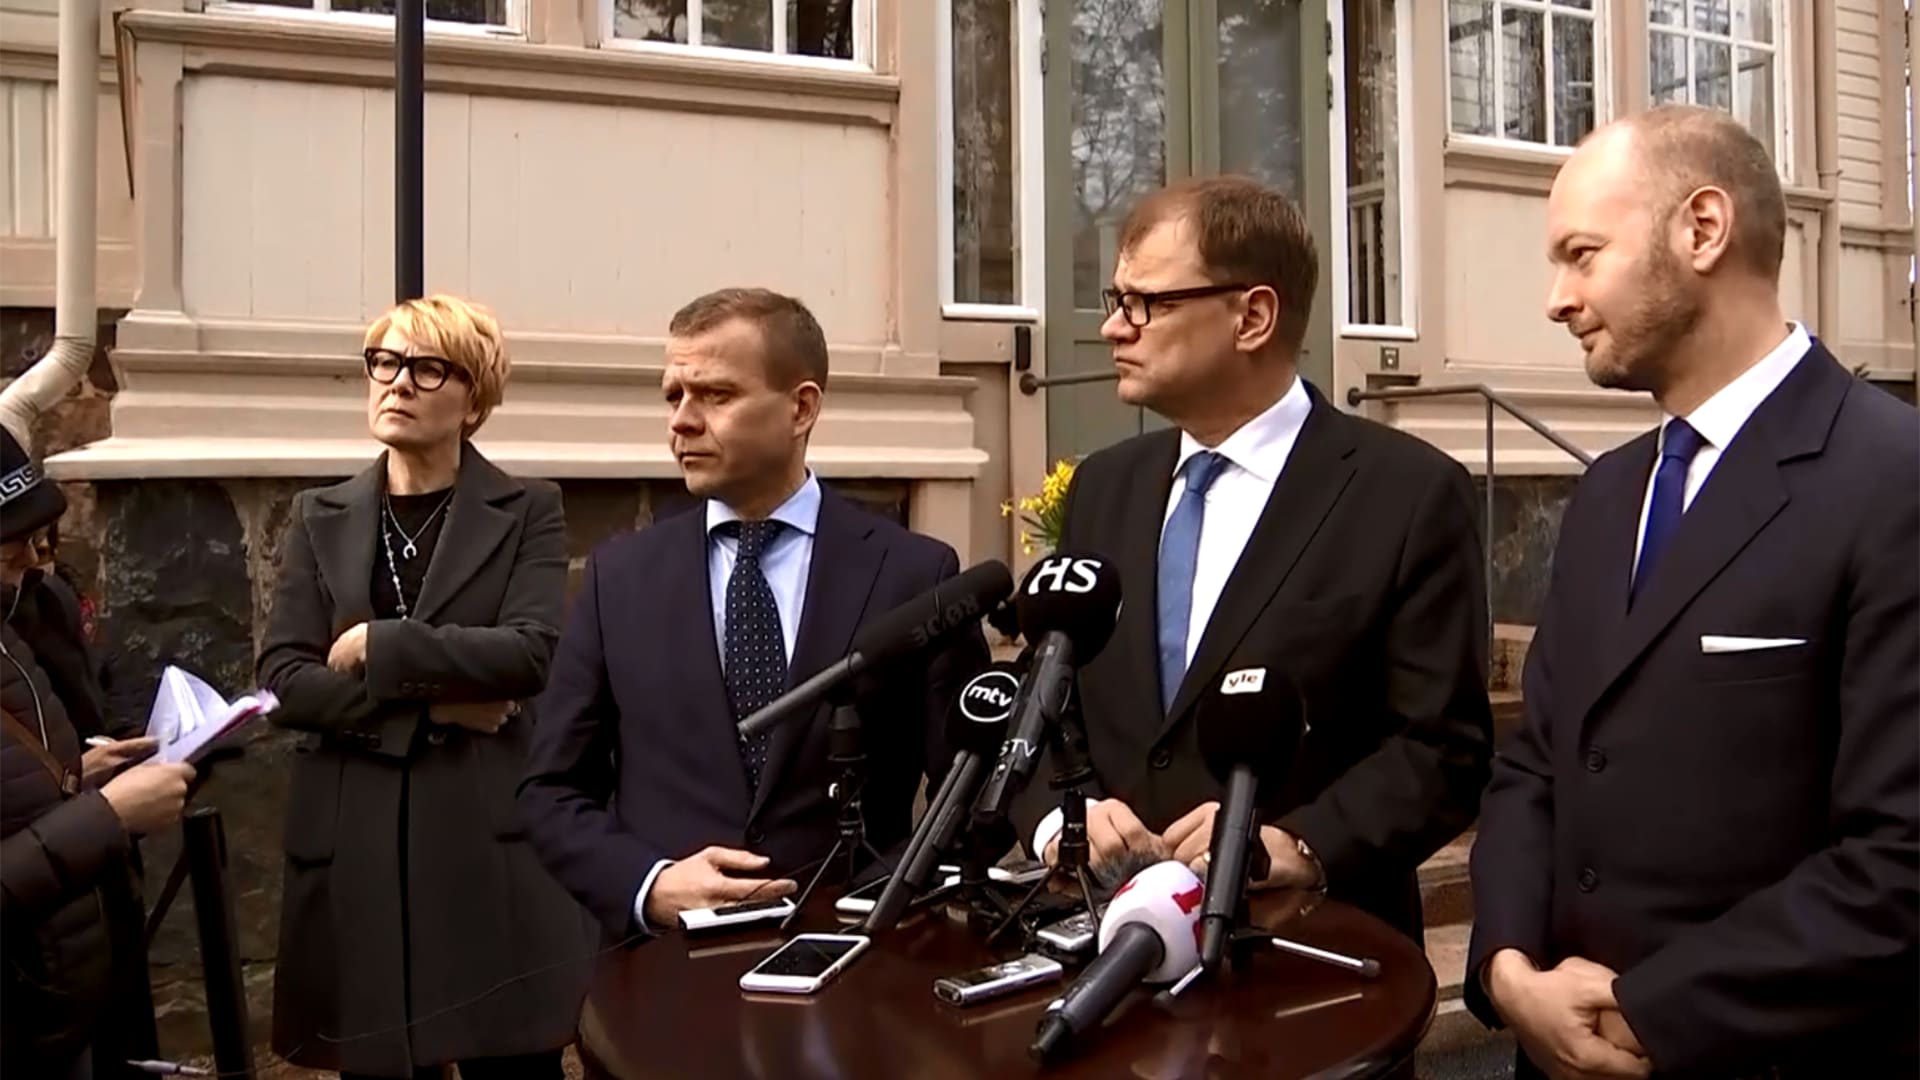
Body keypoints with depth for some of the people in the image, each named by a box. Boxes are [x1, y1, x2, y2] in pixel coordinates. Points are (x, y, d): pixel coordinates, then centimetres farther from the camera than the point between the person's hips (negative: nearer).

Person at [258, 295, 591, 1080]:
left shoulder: (527, 512, 2)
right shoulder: (321, 519, 10)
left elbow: (532, 652, -13)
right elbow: (282, 682, 1)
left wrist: (380, 648, -11)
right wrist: (428, 700, -11)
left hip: (493, 843, -2)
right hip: (359, 847, 3)